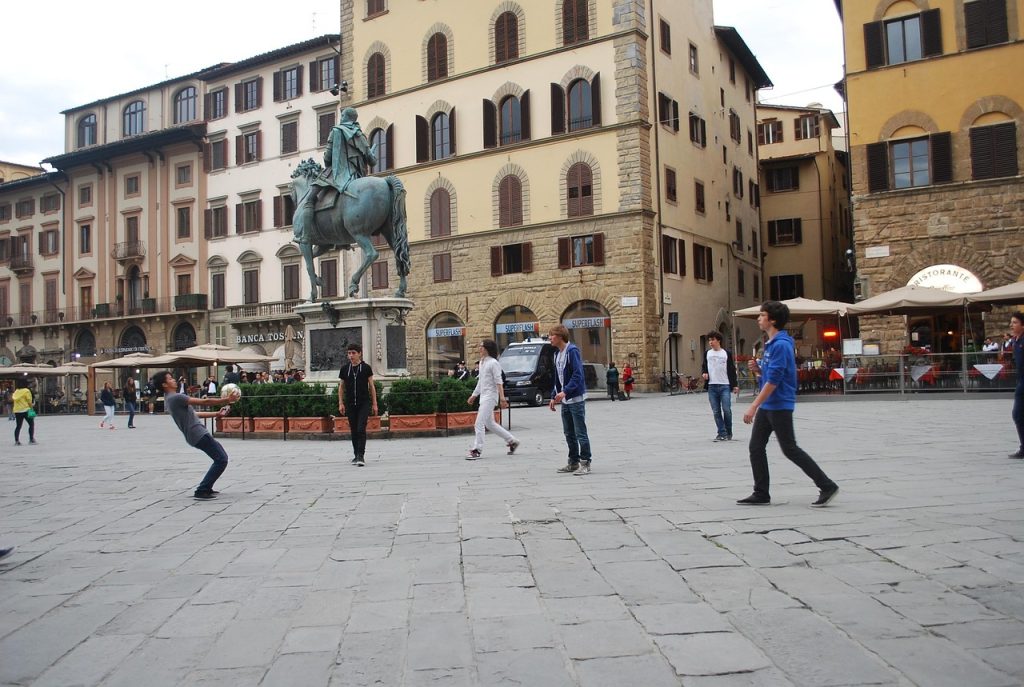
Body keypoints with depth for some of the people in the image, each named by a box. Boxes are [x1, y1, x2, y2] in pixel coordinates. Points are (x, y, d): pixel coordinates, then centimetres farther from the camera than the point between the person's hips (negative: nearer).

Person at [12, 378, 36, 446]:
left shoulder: (16, 391, 9)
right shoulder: (26, 391, -8)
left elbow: (12, 400, 5)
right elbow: (29, 401, -11)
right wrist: (31, 408, -7)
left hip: (17, 411, 6)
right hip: (25, 410, -6)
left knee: (18, 426, 8)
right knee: (31, 424, 4)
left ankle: (16, 441, 4)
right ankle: (31, 439, -1)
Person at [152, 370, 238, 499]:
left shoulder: (170, 400, 16)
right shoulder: (176, 397, -16)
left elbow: (192, 414, 22)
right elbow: (204, 402, -18)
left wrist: (217, 414, 21)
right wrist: (227, 400, -13)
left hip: (198, 434, 10)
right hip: (198, 434, -10)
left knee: (222, 457, 18)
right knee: (221, 460, -10)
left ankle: (206, 488, 20)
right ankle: (202, 491, -8)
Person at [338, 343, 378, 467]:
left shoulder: (366, 368, -1)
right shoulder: (344, 369, 5)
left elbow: (371, 386, 3)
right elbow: (341, 387, 11)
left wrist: (374, 403, 1)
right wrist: (340, 403, 5)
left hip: (364, 403, -3)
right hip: (350, 404, 3)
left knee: (361, 429, -12)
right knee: (353, 430, 8)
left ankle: (361, 456, -12)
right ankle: (356, 455, 19)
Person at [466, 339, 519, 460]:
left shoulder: (493, 363, -13)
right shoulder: (482, 362, 13)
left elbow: (499, 382, -16)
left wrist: (502, 398, -22)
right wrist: (474, 395, 23)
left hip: (490, 396, -9)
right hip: (483, 396, 9)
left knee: (479, 424, -11)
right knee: (490, 424, 16)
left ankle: (477, 450, -6)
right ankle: (512, 441, 27)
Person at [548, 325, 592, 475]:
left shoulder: (572, 350, -14)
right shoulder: (557, 354, 13)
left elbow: (578, 375, -21)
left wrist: (565, 392, -28)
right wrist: (554, 396, 13)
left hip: (576, 398, -9)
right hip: (564, 400, 9)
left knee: (580, 433, -5)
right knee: (569, 433, 13)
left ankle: (585, 464, 1)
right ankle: (573, 462, 22)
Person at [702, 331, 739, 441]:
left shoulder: (726, 354, 4)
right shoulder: (707, 354, 11)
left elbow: (732, 370, 5)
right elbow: (704, 366, 20)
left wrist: (735, 385, 1)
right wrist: (704, 373, -3)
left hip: (725, 386, -3)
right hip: (712, 387, 3)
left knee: (726, 410, -6)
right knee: (716, 411, 2)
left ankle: (728, 433, 10)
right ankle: (722, 433, 7)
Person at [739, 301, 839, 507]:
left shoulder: (781, 345, -18)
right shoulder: (771, 344, 14)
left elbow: (773, 381, -22)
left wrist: (753, 406, -22)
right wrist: (757, 369, 0)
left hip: (780, 406, -10)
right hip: (766, 406, 10)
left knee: (790, 449, -3)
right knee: (756, 447, 8)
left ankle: (827, 486, 7)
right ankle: (761, 494, 13)